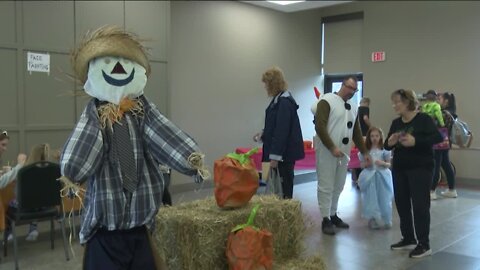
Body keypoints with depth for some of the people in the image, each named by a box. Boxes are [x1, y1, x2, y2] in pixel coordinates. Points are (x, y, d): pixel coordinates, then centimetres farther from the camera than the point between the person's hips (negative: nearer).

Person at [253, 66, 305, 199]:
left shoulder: (284, 102, -19)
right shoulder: (279, 99, 11)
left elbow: (282, 131, -23)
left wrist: (275, 157, -23)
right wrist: (263, 135, 13)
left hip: (284, 152, -9)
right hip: (281, 150, 9)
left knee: (284, 185, 0)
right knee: (280, 184, 14)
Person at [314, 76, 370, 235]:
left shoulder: (353, 108, 15)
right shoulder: (327, 101, -8)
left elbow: (357, 132, 21)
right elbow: (319, 126, -16)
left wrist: (364, 152, 15)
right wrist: (332, 148, -19)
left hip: (343, 152, 7)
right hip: (326, 151, -7)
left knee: (338, 186, 13)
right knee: (326, 186, -3)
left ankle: (333, 215, 26)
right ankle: (326, 219, 5)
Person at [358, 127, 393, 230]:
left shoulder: (384, 149, 2)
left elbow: (389, 164, 4)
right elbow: (362, 164, 6)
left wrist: (382, 163, -16)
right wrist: (366, 163, -16)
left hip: (382, 177, 0)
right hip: (369, 177, 0)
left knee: (383, 199, 0)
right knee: (371, 199, -1)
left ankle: (385, 220, 13)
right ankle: (373, 219, 11)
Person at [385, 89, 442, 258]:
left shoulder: (423, 119, -9)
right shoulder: (396, 123, 9)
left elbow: (438, 138, -18)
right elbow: (387, 146, 12)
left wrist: (415, 141, -29)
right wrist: (390, 142, -12)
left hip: (420, 168, -6)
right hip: (399, 169, 7)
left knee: (420, 205, -4)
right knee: (401, 203, 10)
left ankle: (424, 244, 6)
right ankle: (408, 239, 24)